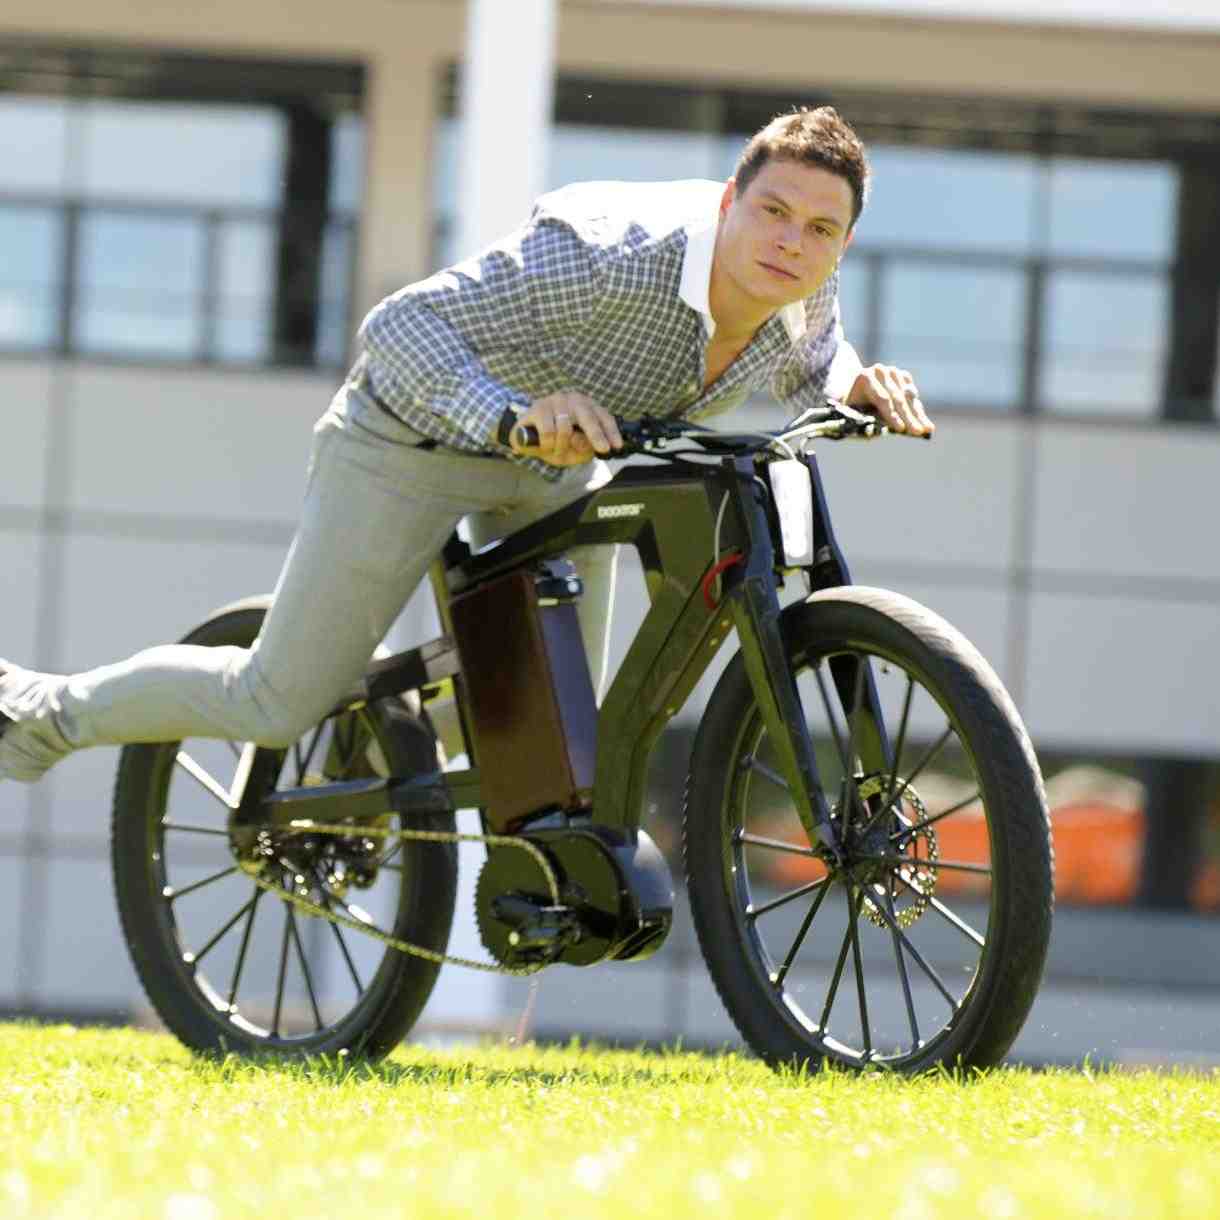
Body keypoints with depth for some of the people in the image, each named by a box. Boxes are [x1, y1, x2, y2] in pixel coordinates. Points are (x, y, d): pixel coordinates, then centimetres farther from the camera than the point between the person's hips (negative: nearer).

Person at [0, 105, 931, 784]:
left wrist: (858, 385, -18)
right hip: (419, 437, -6)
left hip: (563, 463, 6)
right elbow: (403, 325, -42)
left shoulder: (807, 296, -20)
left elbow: (809, 366, 7)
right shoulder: (609, 258, -42)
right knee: (280, 707, 1)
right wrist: (516, 415, -59)